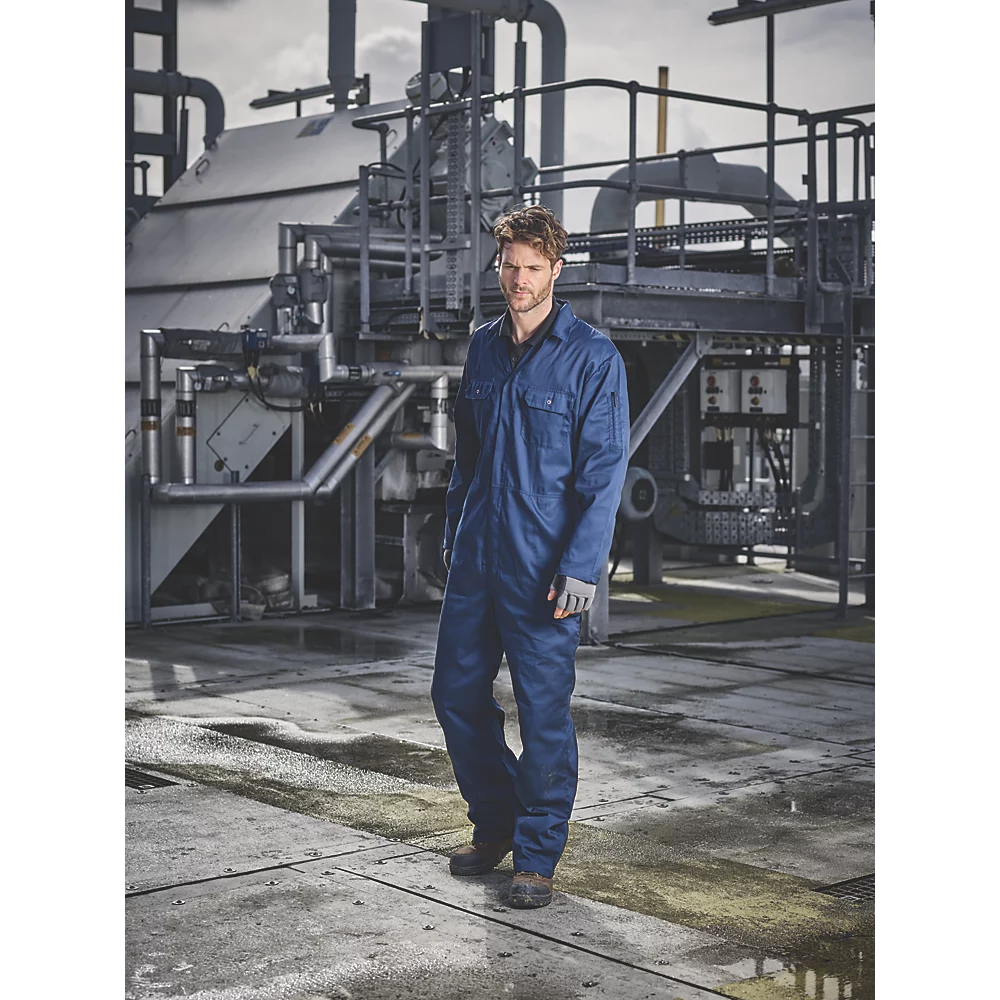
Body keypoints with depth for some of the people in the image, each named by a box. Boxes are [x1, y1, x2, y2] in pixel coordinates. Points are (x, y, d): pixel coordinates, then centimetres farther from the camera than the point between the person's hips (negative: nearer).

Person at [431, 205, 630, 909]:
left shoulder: (593, 358, -8)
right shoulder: (484, 347, 11)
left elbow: (604, 470, -11)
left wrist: (581, 567, -17)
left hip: (543, 567, -6)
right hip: (476, 558, 6)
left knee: (545, 710, 0)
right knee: (457, 692, 11)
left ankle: (538, 856, 14)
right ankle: (496, 824, 31)